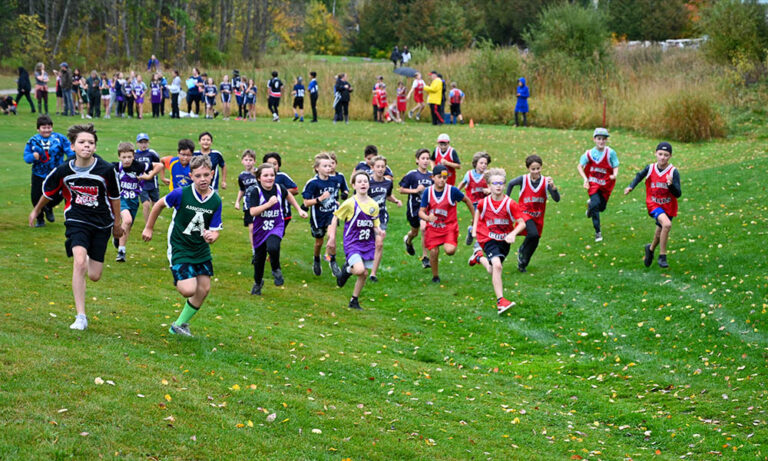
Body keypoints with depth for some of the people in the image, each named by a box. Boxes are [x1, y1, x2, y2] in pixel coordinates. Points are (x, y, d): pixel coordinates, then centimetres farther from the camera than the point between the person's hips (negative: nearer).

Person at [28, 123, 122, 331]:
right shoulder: (63, 170, -10)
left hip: (102, 223, 1)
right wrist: (36, 211, 25)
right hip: (76, 220, -1)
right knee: (79, 262, -25)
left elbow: (114, 196, 5)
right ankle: (80, 317, -21)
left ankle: (90, 260, 44)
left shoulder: (106, 169, -13)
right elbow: (48, 192, 11)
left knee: (94, 276, 2)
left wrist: (117, 223, 15)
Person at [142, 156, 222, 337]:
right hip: (179, 248, -5)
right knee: (188, 290, -19)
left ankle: (180, 324, 25)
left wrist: (212, 236, -28)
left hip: (202, 250, 5)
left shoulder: (216, 201, -7)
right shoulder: (181, 194, -17)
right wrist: (149, 228, 8)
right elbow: (159, 205, 0)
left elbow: (215, 230, -4)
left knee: (204, 289, 6)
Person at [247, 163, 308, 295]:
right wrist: (269, 203, -28)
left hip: (277, 226, 0)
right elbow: (252, 211, -23)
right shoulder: (255, 191, -15)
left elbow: (288, 195, 19)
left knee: (272, 247, -30)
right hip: (260, 228, 0)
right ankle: (258, 282, 41)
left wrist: (299, 210, 20)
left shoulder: (279, 188, -6)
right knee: (259, 257, 14)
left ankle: (276, 270, 0)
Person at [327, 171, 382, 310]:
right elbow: (335, 218, -2)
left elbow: (375, 226, 10)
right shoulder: (350, 203, -11)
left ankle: (354, 301, 24)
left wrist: (379, 232, -13)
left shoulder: (373, 205, 3)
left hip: (368, 244, 5)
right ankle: (347, 269, 10)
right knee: (360, 270, -25)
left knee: (364, 274, 6)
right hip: (352, 243, -5)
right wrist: (332, 239, -3)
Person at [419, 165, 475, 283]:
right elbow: (421, 211, -5)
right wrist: (427, 217, -29)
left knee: (449, 250, -23)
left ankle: (450, 244, 16)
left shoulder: (452, 190, -13)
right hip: (433, 227, 2)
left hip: (449, 226, -2)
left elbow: (466, 200, 4)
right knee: (433, 252, -4)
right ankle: (435, 276, 20)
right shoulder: (427, 192, -7)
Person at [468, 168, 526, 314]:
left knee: (493, 271, 14)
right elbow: (478, 210, 17)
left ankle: (479, 257, 47)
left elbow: (522, 223, -12)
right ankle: (500, 301, -25)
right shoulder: (484, 202, -8)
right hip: (488, 239, -2)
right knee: (497, 265, -25)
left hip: (504, 241, 2)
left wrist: (513, 234, -29)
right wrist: (474, 228, 11)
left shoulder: (510, 204, -14)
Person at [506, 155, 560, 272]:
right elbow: (511, 184, 9)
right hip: (525, 213, -3)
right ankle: (522, 250, 1)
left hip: (538, 217, 3)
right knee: (533, 234, -27)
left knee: (534, 242, 9)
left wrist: (553, 187, -33)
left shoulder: (545, 181, -11)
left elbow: (557, 199, -16)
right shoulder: (523, 179, -11)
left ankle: (522, 263, 33)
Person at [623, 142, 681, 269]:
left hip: (668, 207, 1)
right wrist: (631, 186, 1)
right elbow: (640, 175, 14)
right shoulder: (650, 168, -8)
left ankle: (651, 249, 49)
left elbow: (678, 194, -17)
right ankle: (662, 257, -15)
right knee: (666, 224, -28)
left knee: (660, 234, 14)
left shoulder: (673, 172, -15)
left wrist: (671, 184, -35)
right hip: (654, 205, -1)